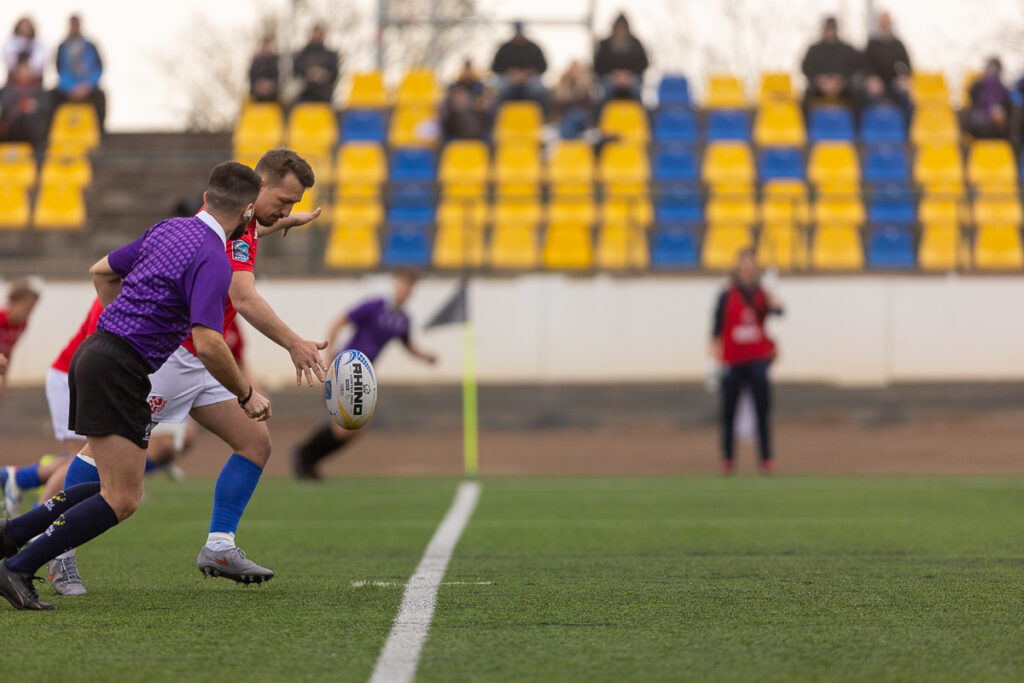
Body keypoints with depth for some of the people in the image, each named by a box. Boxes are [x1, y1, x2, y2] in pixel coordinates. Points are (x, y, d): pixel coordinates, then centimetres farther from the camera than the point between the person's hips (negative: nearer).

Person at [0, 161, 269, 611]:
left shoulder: (168, 230, 13)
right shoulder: (212, 259, -14)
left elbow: (101, 271, 25)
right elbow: (207, 344, -23)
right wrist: (246, 395, -9)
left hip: (94, 352, 10)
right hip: (119, 370, -10)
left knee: (118, 488, 16)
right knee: (122, 500, -8)